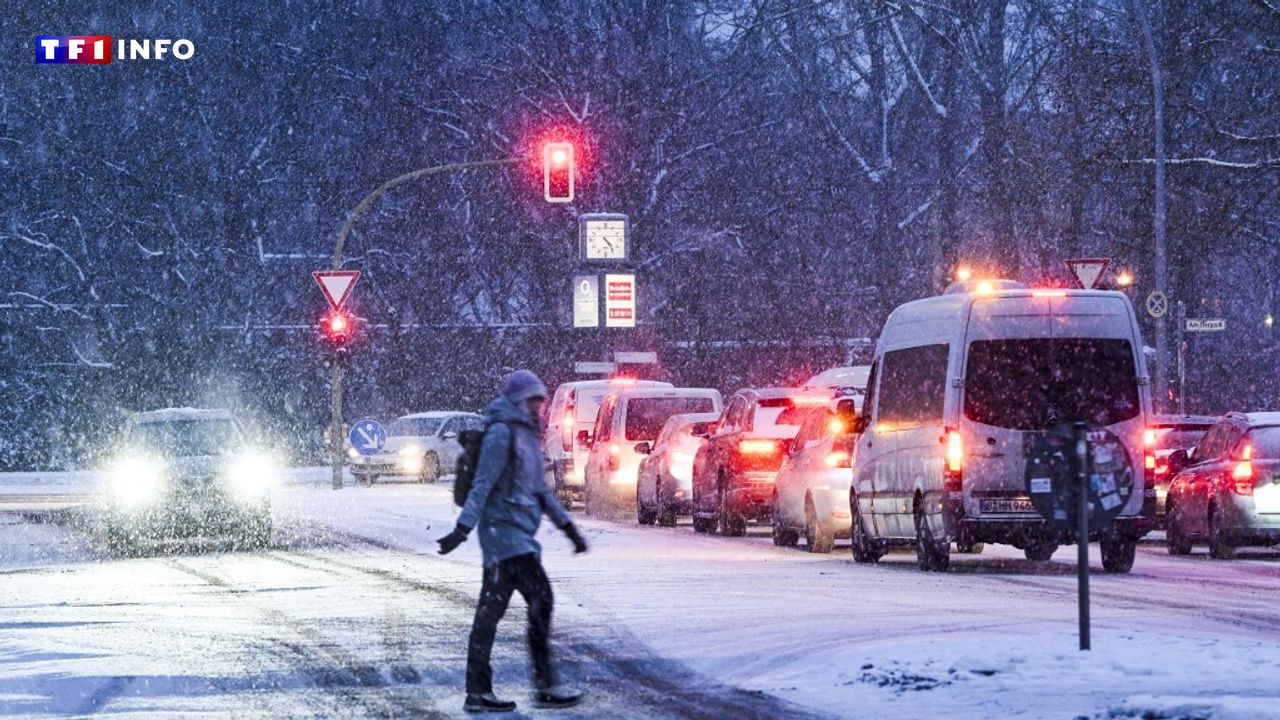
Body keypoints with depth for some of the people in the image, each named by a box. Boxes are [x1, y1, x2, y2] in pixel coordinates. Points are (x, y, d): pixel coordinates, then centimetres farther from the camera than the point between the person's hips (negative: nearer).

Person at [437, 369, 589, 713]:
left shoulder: (527, 434, 20)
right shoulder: (502, 433, -9)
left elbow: (541, 489, 27)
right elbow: (483, 484, -16)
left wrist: (568, 527, 24)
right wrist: (463, 528, -21)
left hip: (519, 534, 9)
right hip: (504, 530, -9)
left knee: (490, 612, 7)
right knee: (540, 598, -13)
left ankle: (478, 692, 8)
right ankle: (546, 686, -14)